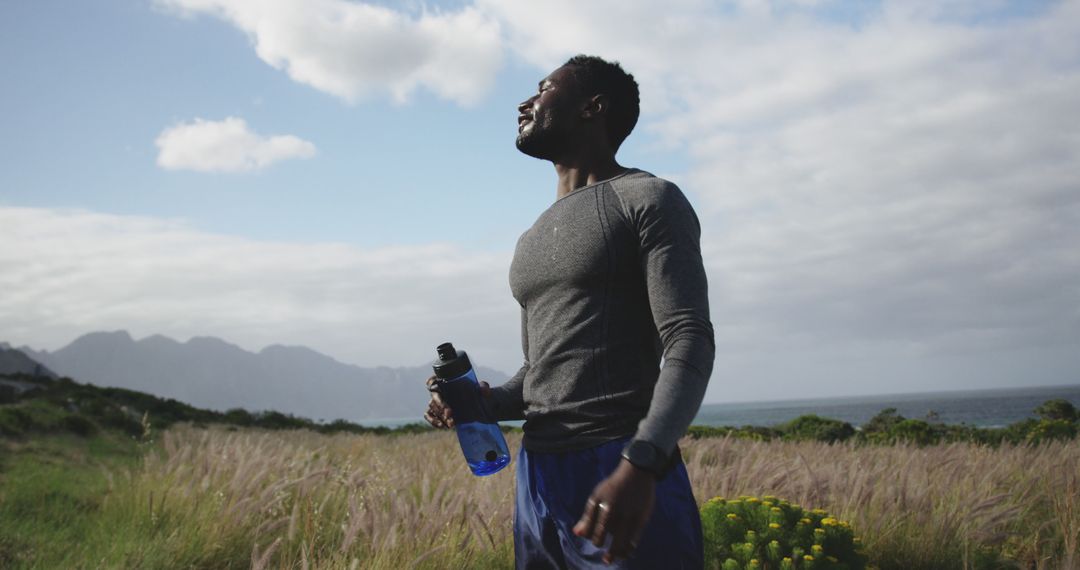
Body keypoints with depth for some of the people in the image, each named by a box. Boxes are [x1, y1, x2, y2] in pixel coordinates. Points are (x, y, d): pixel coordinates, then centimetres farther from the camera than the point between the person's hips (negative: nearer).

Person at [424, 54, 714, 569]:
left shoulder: (648, 200, -1)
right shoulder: (533, 241, 22)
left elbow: (690, 342, -13)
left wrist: (640, 464, -28)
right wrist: (490, 402, 5)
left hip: (626, 478, -7)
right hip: (536, 480, 7)